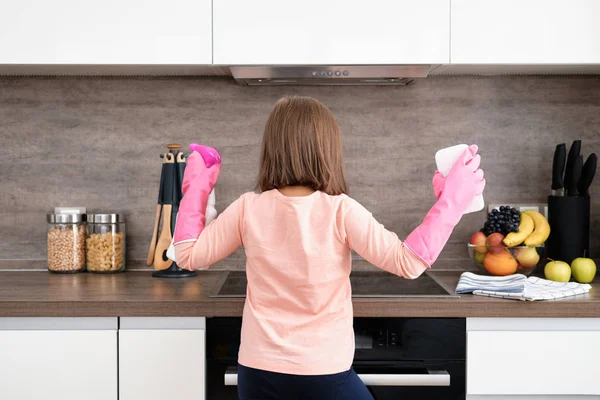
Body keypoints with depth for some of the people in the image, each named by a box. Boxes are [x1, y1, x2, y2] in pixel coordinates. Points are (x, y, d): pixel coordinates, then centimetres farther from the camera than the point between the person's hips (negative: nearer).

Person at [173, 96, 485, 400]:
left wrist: (196, 186, 14)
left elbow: (189, 255, 4)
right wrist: (450, 201, -7)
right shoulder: (340, 211, -14)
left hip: (258, 371, 3)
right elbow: (408, 262, -15)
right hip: (325, 373, -2)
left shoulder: (248, 209, -6)